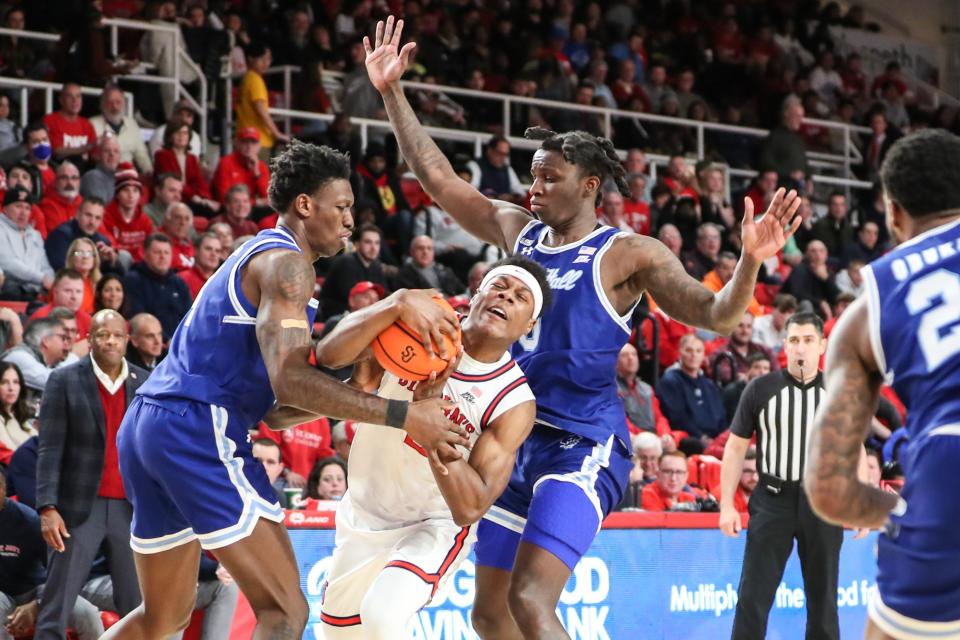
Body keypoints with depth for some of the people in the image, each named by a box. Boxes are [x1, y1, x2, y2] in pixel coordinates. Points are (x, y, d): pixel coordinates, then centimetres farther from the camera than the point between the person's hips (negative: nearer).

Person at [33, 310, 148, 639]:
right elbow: (50, 449, -4)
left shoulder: (146, 384, 8)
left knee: (137, 609, 4)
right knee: (56, 608, -3)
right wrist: (47, 508, -13)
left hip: (131, 508, 3)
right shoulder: (64, 381, 0)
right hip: (80, 507, -3)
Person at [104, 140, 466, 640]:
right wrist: (402, 415, -20)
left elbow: (273, 412, 24)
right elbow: (289, 380, -21)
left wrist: (359, 393, 12)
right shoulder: (285, 261, -5)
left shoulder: (255, 259, 26)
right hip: (198, 428, -10)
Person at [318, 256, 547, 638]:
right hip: (362, 519, 4)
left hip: (433, 528, -4)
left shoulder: (515, 403, -21)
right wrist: (400, 303, -51)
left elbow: (470, 508, -29)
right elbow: (331, 353, -34)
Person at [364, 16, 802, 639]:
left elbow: (715, 315, -14)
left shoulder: (627, 254, -8)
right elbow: (439, 177, 14)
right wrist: (392, 92, 10)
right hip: (516, 439, 7)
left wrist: (751, 261, -33)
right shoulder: (517, 231, 9)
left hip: (583, 443, -7)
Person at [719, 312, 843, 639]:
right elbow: (736, 447, 3)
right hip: (773, 501, -2)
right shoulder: (760, 390, -1)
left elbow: (854, 449, 10)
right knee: (753, 595, -3)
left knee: (823, 596, 8)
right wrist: (727, 505, -3)